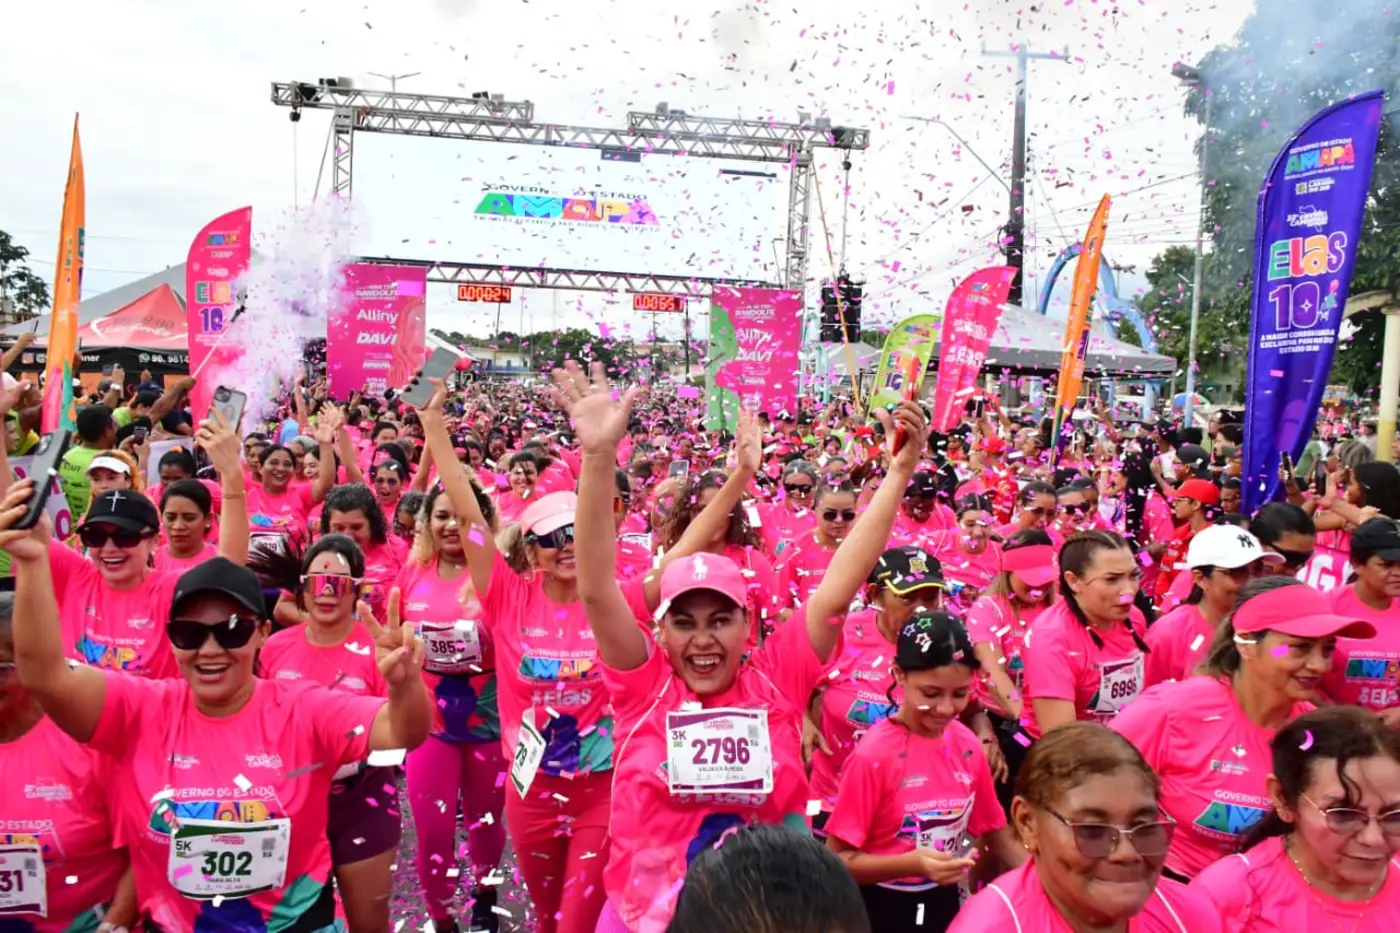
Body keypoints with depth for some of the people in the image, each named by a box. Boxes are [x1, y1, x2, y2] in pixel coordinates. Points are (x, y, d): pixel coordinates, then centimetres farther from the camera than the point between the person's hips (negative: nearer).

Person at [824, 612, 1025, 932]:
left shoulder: (968, 747, -6)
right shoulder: (874, 754, -21)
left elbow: (992, 831, 6)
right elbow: (838, 859, -17)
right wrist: (913, 864, -30)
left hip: (945, 903, 5)